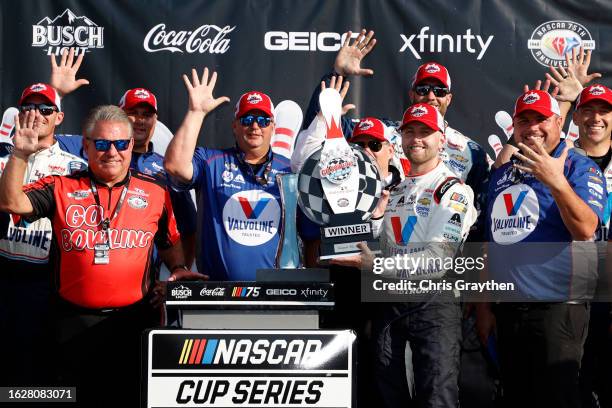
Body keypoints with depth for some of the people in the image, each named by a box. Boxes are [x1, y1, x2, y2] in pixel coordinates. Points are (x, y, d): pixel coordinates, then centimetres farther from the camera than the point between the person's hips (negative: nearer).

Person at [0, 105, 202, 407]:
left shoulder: (155, 193, 6)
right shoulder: (61, 188, 2)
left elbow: (170, 241, 17)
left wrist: (179, 268, -1)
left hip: (136, 315, 0)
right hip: (76, 320, 0)